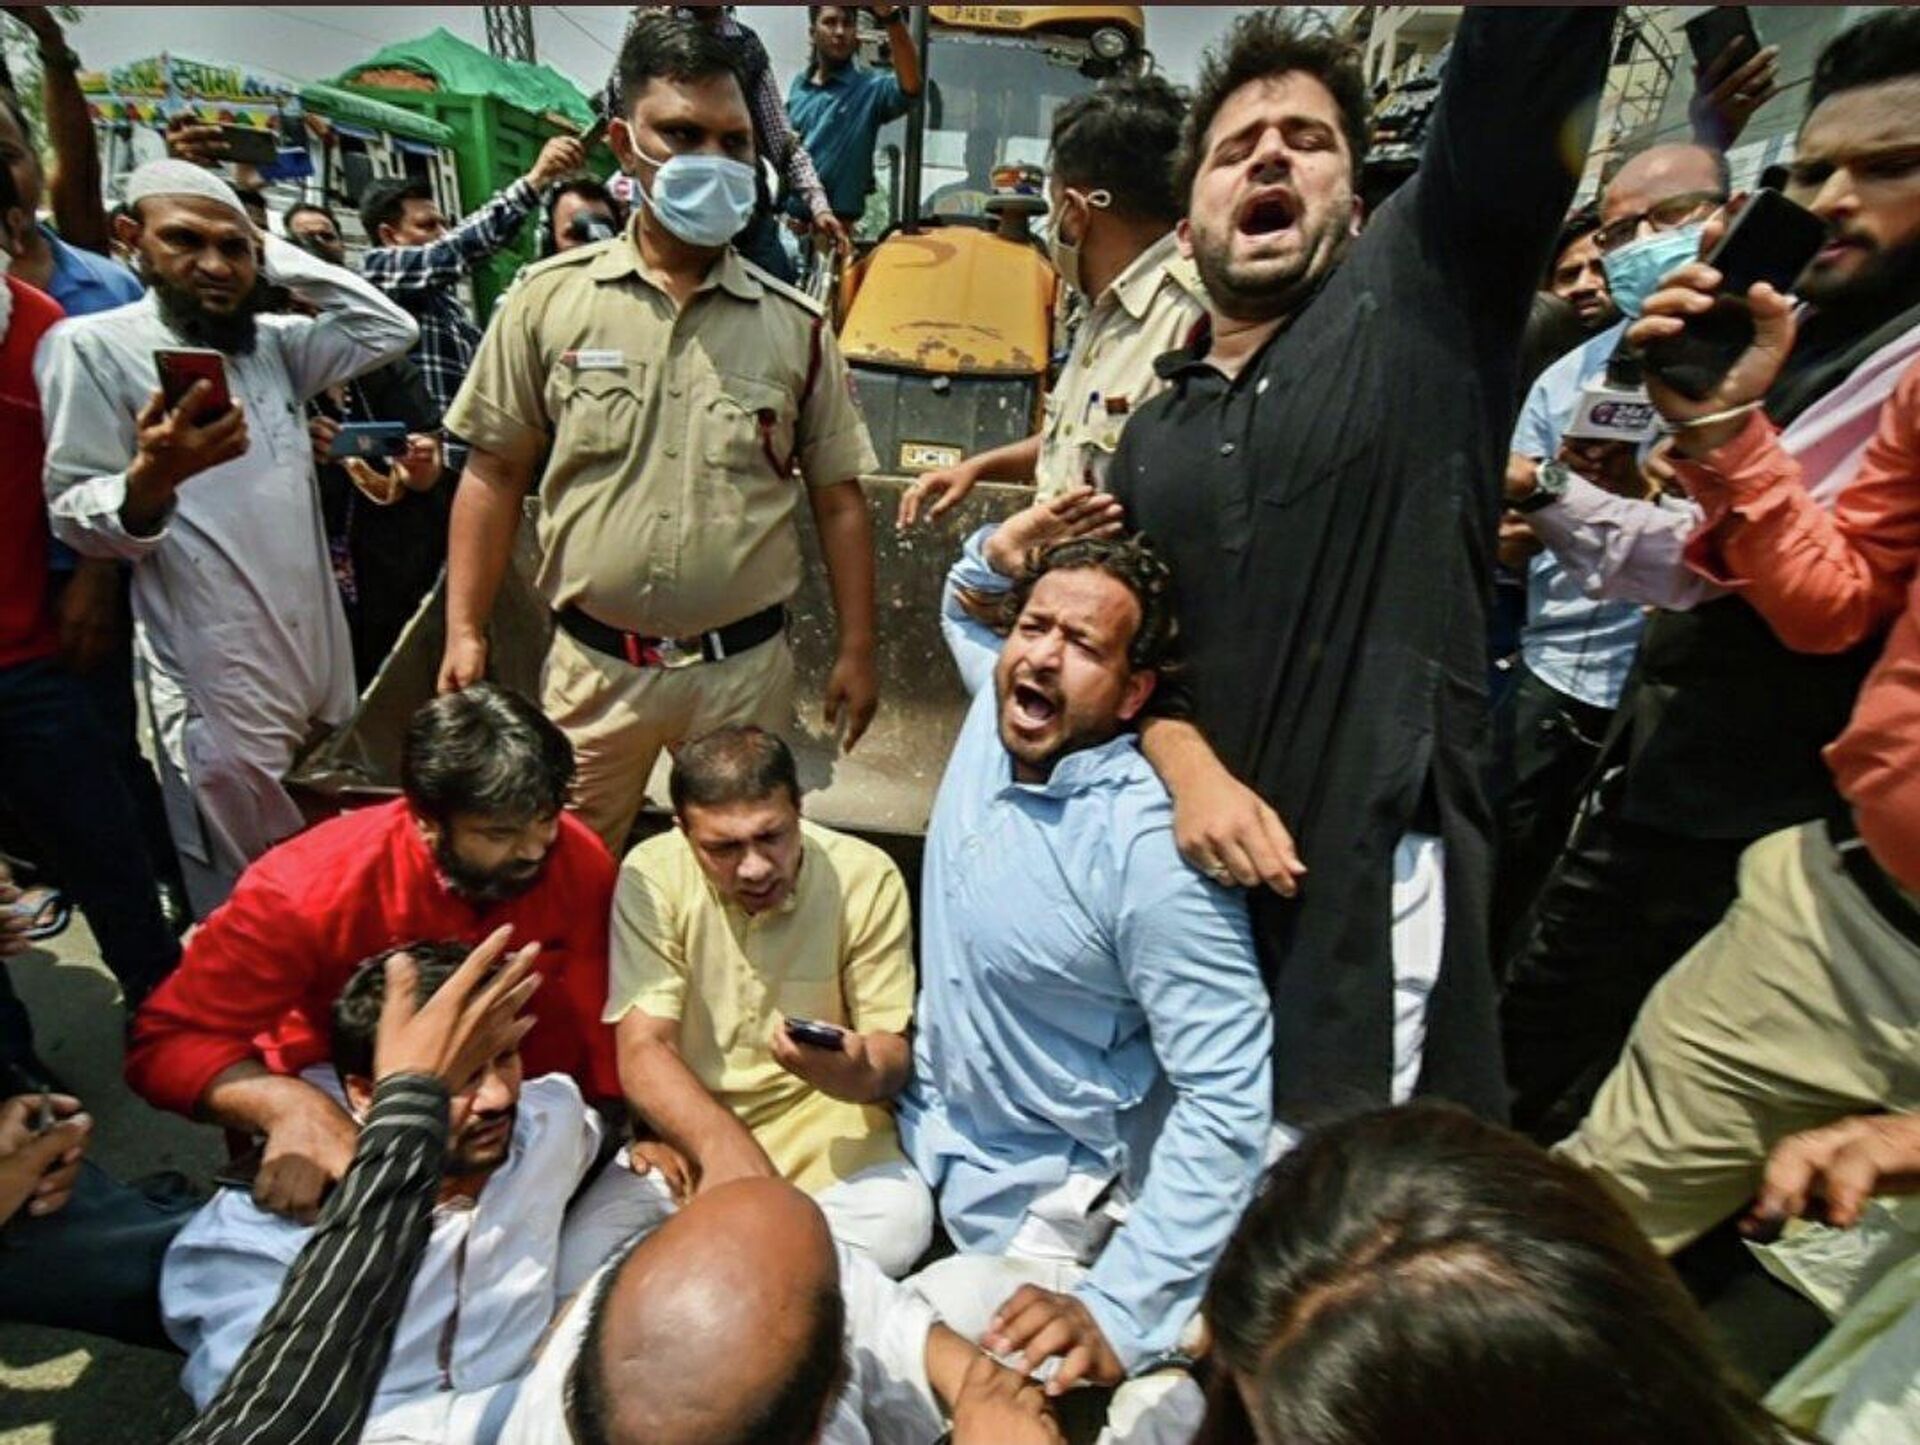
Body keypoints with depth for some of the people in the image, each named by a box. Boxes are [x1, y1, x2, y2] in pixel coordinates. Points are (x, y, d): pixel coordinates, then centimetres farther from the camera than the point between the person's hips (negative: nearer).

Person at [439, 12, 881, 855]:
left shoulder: (794, 325, 0)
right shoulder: (548, 301, -2)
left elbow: (837, 499, 3)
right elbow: (496, 475, 3)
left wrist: (857, 649, 1)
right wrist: (465, 632, -1)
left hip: (747, 665, 1)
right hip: (593, 663, 0)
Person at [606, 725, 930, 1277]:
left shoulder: (866, 876, -12)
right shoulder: (652, 874, -12)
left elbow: (891, 1049, -8)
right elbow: (642, 1049, -17)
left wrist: (858, 1073, -33)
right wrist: (722, 1142, -36)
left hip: (818, 1118, 0)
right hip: (684, 1123, 0)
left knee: (897, 1223, -27)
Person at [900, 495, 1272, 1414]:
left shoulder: (1150, 847, -29)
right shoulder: (999, 712, -8)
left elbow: (1230, 1099, -26)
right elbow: (963, 608, 16)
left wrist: (1120, 1311, -28)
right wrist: (998, 554, -7)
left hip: (1044, 1216, -6)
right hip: (920, 1147, 6)